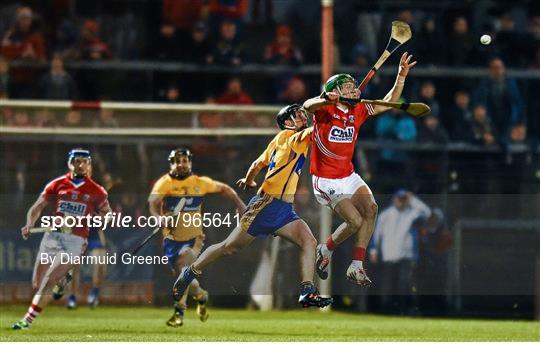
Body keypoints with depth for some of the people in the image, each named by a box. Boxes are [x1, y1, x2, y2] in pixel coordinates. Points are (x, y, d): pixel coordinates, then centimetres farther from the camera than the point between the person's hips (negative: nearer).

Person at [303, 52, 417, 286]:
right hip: (326, 181, -6)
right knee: (355, 220, -17)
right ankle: (325, 251, 11)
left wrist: (401, 76, -5)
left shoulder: (357, 111, 6)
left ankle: (356, 267, -12)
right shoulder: (325, 111, -13)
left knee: (370, 209, -17)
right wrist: (326, 99, -58)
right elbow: (308, 106, -36)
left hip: (349, 177, 6)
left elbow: (388, 103, 10)